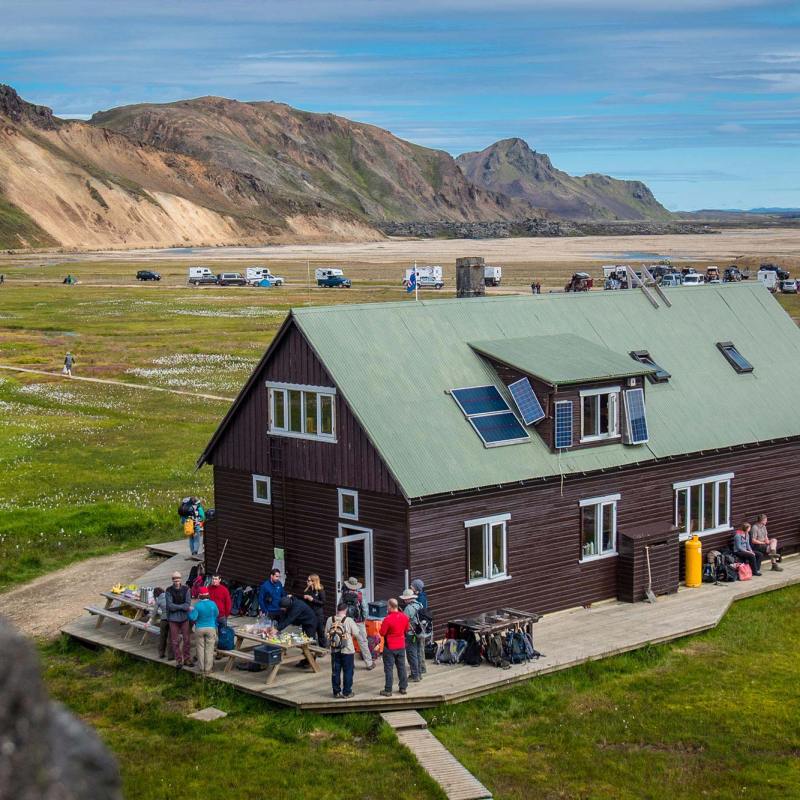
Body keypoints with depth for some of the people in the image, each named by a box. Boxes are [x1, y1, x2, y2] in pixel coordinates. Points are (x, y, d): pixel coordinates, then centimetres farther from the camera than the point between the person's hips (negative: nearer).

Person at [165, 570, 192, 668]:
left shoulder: (186, 589, -4)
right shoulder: (169, 591, -6)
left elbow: (188, 604, -10)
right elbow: (170, 606, -14)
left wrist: (176, 607, -19)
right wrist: (184, 607, -15)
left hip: (184, 618, 1)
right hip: (173, 619, -1)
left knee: (186, 639, 5)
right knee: (175, 641, 4)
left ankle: (187, 659, 15)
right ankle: (178, 660, 12)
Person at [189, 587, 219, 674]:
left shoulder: (197, 605, -13)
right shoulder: (212, 604, -8)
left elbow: (193, 617, -15)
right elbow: (217, 614, 7)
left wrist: (190, 611, 3)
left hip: (199, 629, 0)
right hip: (211, 628, 0)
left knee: (200, 648, 9)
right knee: (209, 649, 5)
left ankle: (202, 668, 13)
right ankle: (208, 669, 6)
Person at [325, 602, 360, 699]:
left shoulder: (330, 620, -6)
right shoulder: (349, 620, -15)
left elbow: (326, 634, -1)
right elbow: (356, 633, -9)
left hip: (334, 650, 3)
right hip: (347, 650, -3)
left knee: (335, 672, 13)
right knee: (348, 672, 8)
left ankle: (336, 692, 18)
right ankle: (347, 692, 10)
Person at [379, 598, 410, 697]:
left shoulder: (388, 619, -23)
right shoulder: (404, 617, -3)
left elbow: (382, 633, -16)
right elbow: (406, 630, 10)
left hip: (389, 647, -5)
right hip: (401, 646, 5)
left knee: (389, 669, 2)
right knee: (401, 667, 15)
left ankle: (388, 690, 5)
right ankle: (403, 688, 21)